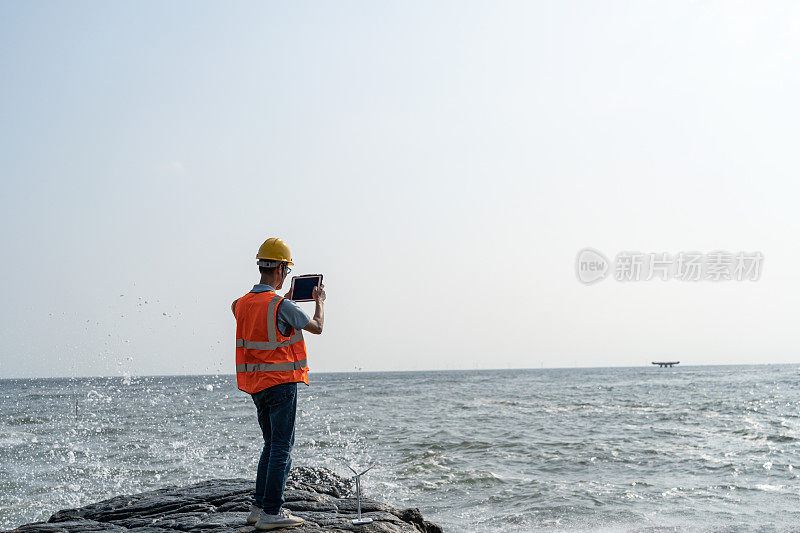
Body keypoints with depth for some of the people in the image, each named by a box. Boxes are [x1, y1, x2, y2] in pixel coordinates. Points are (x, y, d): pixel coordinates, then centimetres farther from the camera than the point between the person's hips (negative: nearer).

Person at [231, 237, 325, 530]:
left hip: (256, 385, 8)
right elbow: (316, 327, -2)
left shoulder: (242, 304, 4)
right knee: (282, 448, -3)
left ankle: (258, 507, 20)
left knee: (272, 445, 18)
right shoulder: (282, 306, -17)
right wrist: (319, 301, 15)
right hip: (281, 383, -8)